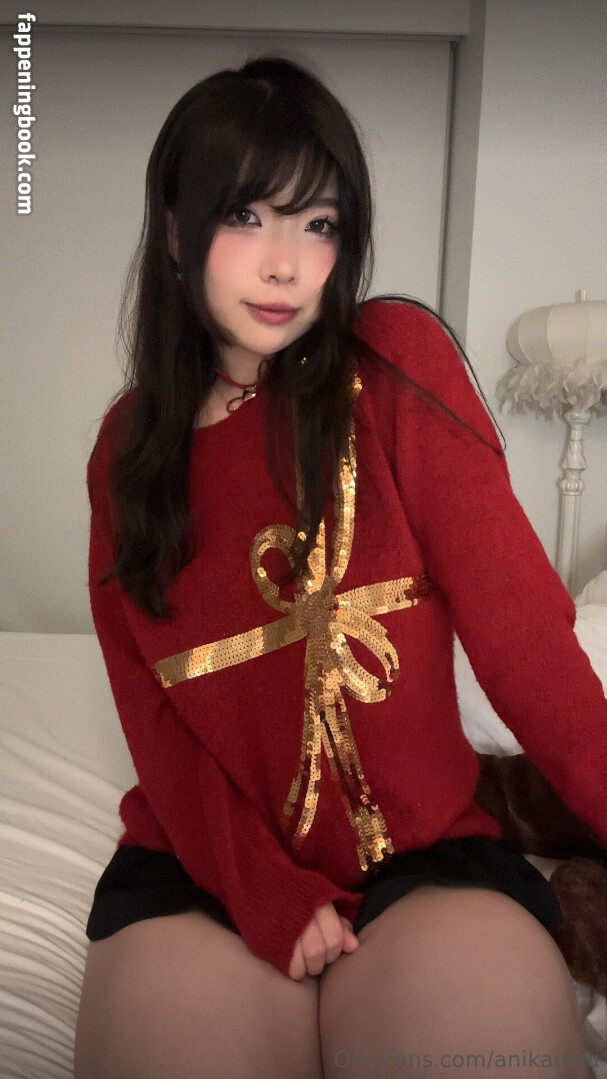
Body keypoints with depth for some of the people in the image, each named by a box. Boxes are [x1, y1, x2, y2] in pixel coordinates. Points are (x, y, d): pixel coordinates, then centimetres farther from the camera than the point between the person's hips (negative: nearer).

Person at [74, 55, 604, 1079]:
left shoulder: (398, 360, -3)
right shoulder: (130, 448, 5)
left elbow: (517, 621, -10)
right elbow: (151, 712, 0)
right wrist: (266, 897, -12)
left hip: (424, 857, -1)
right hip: (204, 869, 2)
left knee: (484, 990, -28)